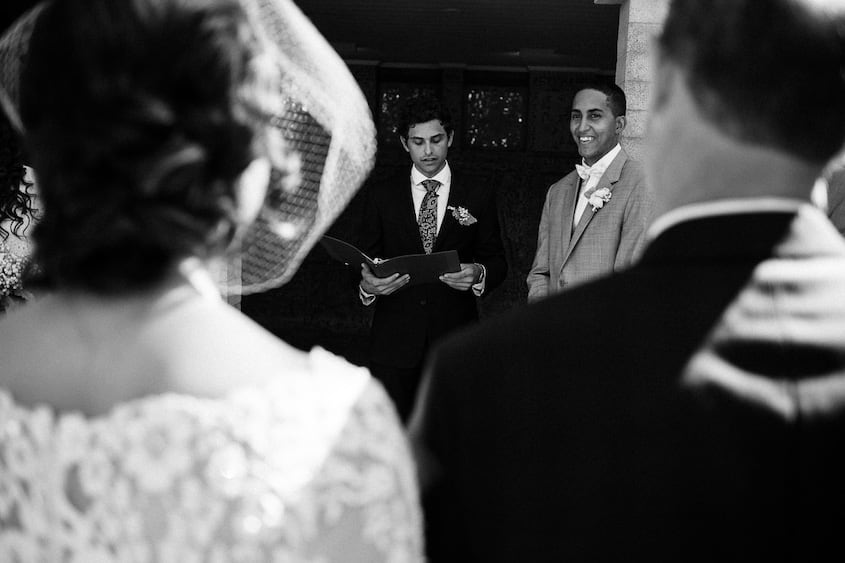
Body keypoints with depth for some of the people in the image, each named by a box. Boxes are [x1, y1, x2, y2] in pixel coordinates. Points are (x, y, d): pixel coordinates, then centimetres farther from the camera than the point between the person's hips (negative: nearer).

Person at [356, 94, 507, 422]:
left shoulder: (478, 197, 9)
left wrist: (479, 274, -13)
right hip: (394, 342, 0)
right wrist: (367, 284, -13)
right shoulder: (382, 196, 10)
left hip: (455, 340, 0)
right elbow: (365, 260, 10)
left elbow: (497, 262, 10)